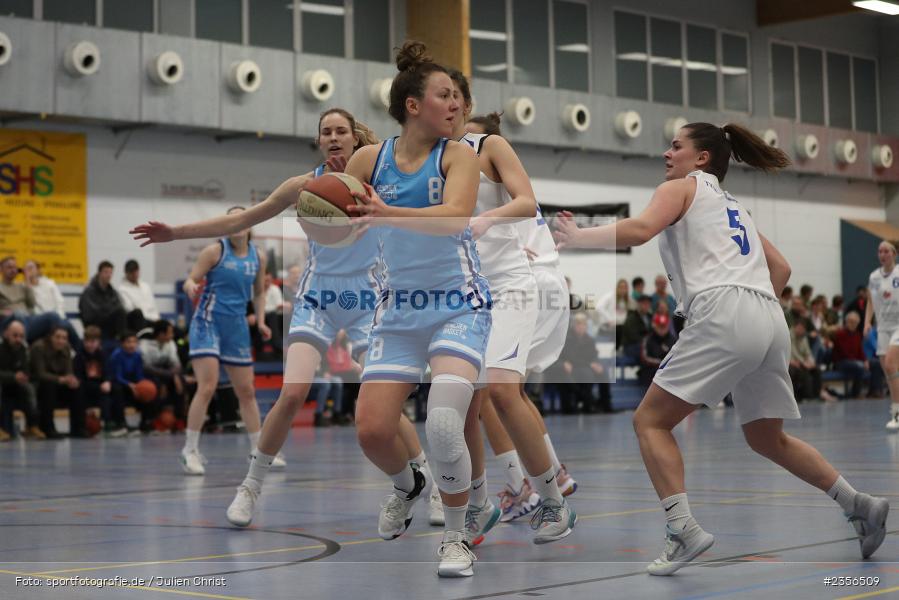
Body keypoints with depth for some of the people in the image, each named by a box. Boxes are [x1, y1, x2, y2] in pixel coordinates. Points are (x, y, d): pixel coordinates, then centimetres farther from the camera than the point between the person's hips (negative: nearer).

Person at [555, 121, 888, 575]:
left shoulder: (681, 188, 11)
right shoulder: (733, 206, 32)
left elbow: (640, 229, -9)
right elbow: (781, 268, 30)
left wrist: (579, 237, -3)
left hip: (723, 315, -8)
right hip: (770, 321, 8)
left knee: (650, 421, -1)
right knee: (768, 438, 23)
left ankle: (683, 530, -16)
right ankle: (860, 507, 18)